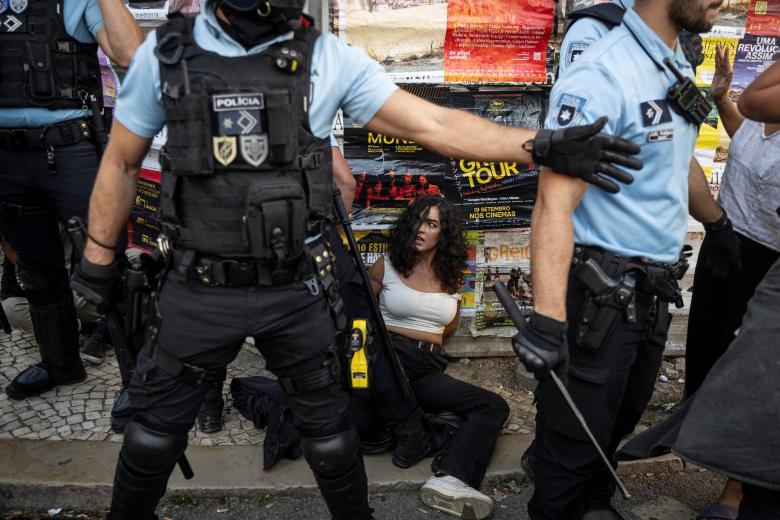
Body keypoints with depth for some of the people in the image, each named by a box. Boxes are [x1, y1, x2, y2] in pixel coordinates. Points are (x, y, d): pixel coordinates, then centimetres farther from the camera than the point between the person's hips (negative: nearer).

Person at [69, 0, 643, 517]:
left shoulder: (329, 58, -8)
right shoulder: (164, 53, -4)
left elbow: (434, 126, -12)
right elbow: (121, 162, 7)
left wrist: (542, 146, -20)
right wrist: (97, 259, 10)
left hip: (296, 290, 0)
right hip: (200, 291, 1)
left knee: (328, 425, 16)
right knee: (158, 423, 18)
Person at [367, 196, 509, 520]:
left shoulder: (452, 277, 13)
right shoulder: (386, 266, 4)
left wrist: (421, 337, 13)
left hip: (429, 369, 5)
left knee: (495, 407, -16)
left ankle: (451, 480, -35)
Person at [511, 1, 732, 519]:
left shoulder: (678, 66, 9)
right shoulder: (602, 75, -19)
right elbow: (556, 203, -27)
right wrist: (548, 317, -34)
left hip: (654, 291, 9)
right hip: (599, 293, -9)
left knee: (620, 420, 26)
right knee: (575, 435, 7)